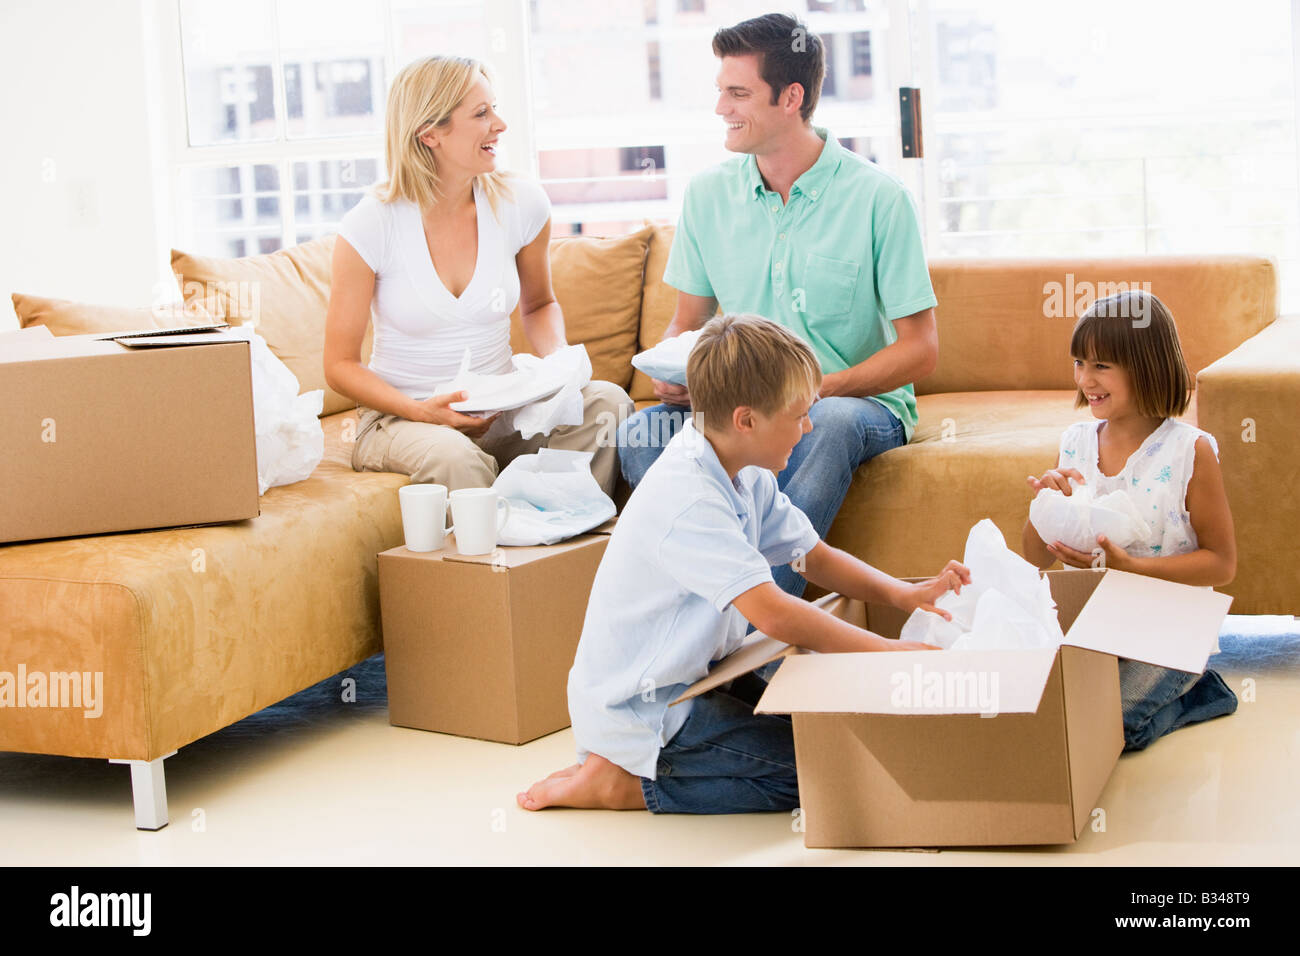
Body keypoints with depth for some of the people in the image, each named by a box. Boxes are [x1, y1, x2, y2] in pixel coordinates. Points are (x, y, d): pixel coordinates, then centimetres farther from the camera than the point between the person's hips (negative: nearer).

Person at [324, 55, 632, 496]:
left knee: (606, 402, -24)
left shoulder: (522, 204, -2)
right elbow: (340, 364, -5)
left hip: (502, 409, 4)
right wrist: (421, 411, -21)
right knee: (455, 458, -38)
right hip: (401, 417, -4)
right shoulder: (370, 226, -12)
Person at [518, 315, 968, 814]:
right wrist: (886, 651, -26)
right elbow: (772, 613, -33)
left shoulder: (745, 477, 6)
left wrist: (901, 593, -3)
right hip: (641, 712, -10)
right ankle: (624, 782, -8)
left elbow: (815, 556, 14)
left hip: (692, 680, 10)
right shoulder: (687, 501, -27)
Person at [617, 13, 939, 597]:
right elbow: (686, 322, 14)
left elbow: (920, 350, -8)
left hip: (860, 401, -3)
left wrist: (813, 389, -21)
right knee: (639, 433, -26)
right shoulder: (709, 194, 5)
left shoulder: (876, 197, -8)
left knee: (829, 422, -39)